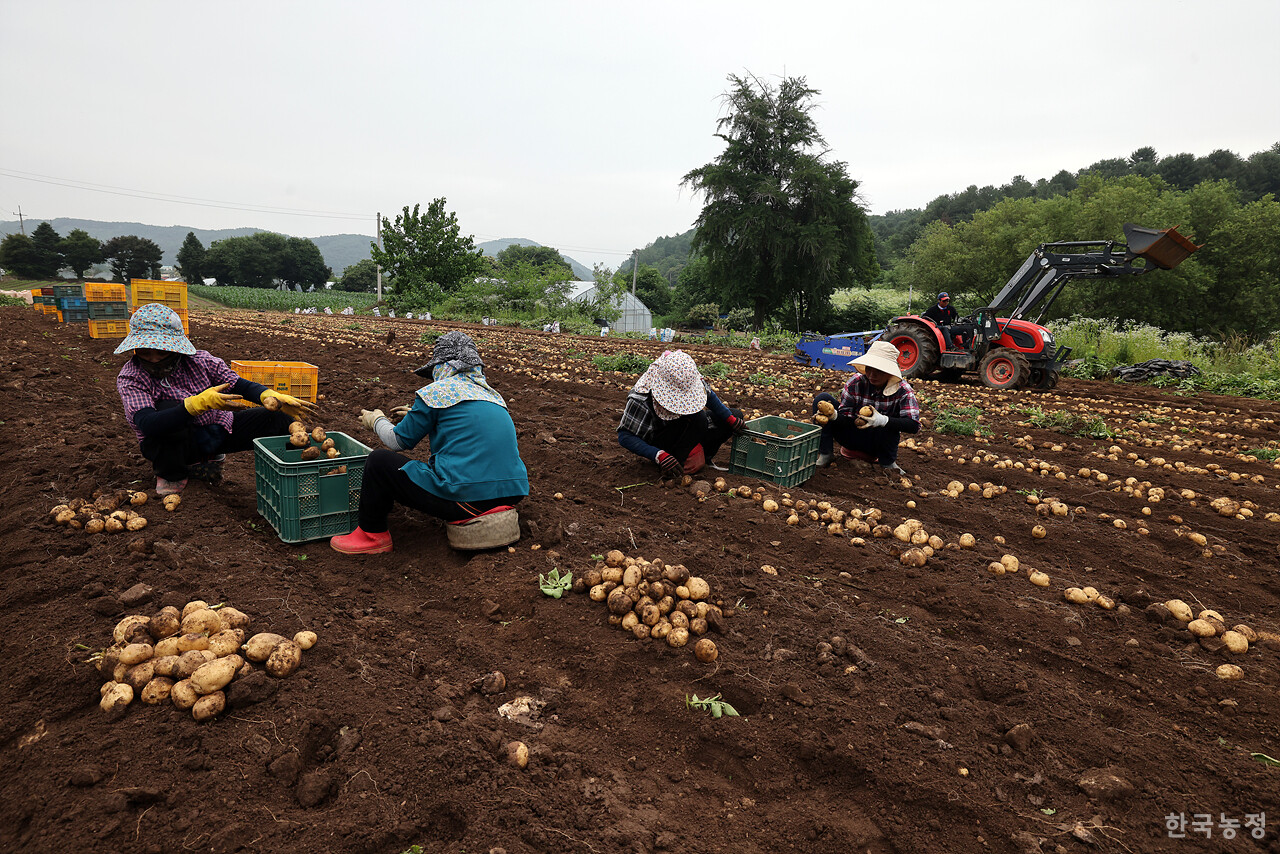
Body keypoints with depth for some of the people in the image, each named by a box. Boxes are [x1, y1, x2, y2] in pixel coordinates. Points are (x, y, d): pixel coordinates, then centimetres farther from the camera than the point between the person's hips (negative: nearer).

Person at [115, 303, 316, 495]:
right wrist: (200, 403, -49)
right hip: (172, 445, -3)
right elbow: (147, 425, -35)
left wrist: (271, 396, -31)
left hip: (217, 429, 3)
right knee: (167, 408, -35)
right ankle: (171, 474, -9)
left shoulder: (199, 360, -11)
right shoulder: (130, 378, -20)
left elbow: (238, 385, -7)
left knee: (281, 418, -10)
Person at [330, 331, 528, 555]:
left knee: (379, 461, 11)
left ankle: (372, 535, 24)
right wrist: (419, 417, 42)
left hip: (465, 498, -8)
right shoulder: (492, 394, 16)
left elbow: (399, 441, 8)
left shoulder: (435, 392, -3)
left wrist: (376, 421, 29)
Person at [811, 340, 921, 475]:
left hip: (878, 441, -1)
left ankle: (887, 462, -5)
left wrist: (882, 420, -44)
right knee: (822, 398, -16)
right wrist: (834, 414, -38)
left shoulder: (902, 390, -16)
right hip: (852, 436, 2)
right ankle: (825, 454, -9)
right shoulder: (855, 382, -13)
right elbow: (845, 418, -12)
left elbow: (914, 426, -28)